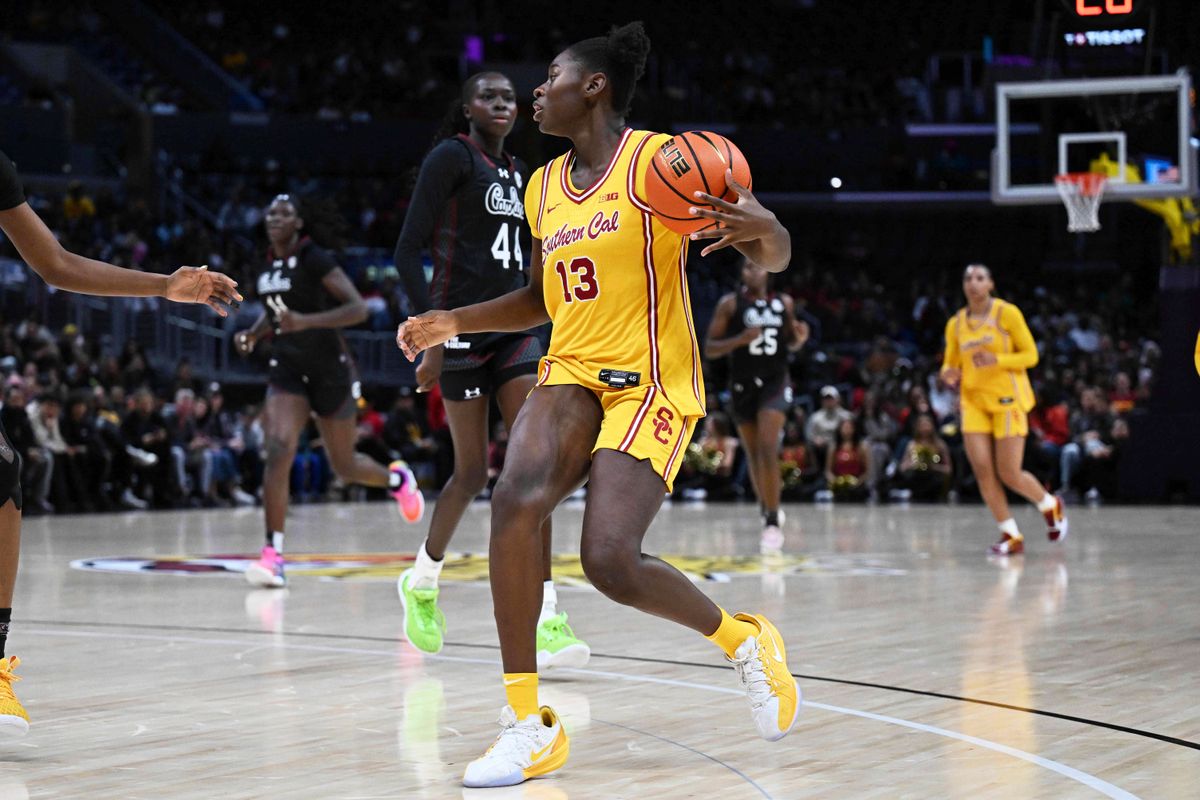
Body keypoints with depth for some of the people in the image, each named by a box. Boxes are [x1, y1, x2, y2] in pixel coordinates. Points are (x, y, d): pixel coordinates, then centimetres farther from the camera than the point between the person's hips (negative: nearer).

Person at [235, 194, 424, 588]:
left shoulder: (315, 260, -15)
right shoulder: (268, 265, 5)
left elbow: (358, 308, -21)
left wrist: (305, 321, -31)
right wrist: (253, 334, 3)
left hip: (329, 368, -4)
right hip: (287, 369, 4)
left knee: (344, 466, 10)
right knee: (278, 450, -19)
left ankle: (397, 478, 45)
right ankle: (272, 555, -21)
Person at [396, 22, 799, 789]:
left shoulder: (659, 160, -7)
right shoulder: (545, 186, 14)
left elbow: (774, 260, -9)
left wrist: (763, 229, -33)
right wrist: (453, 321, 16)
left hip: (651, 381, -6)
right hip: (572, 373, 6)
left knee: (610, 560, -21)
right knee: (516, 500, -25)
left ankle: (744, 639, 11)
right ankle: (529, 726, -19)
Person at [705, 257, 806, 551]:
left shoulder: (784, 303, 4)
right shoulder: (730, 303, -4)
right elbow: (709, 348, -6)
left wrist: (799, 338, -4)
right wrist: (740, 339, -22)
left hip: (775, 381, -1)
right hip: (743, 383, 1)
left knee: (767, 448, -18)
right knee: (753, 454, 10)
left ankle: (773, 522, -15)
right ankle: (767, 510, 33)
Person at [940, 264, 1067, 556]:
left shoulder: (1007, 313, -5)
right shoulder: (956, 323, 8)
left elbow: (1031, 355, -5)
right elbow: (950, 363, 15)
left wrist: (997, 360, -22)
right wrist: (949, 373, -10)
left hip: (1007, 399, -4)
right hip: (973, 400, 4)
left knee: (1009, 474, -6)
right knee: (982, 469, -9)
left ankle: (1050, 505, 25)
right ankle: (1011, 536, 3)